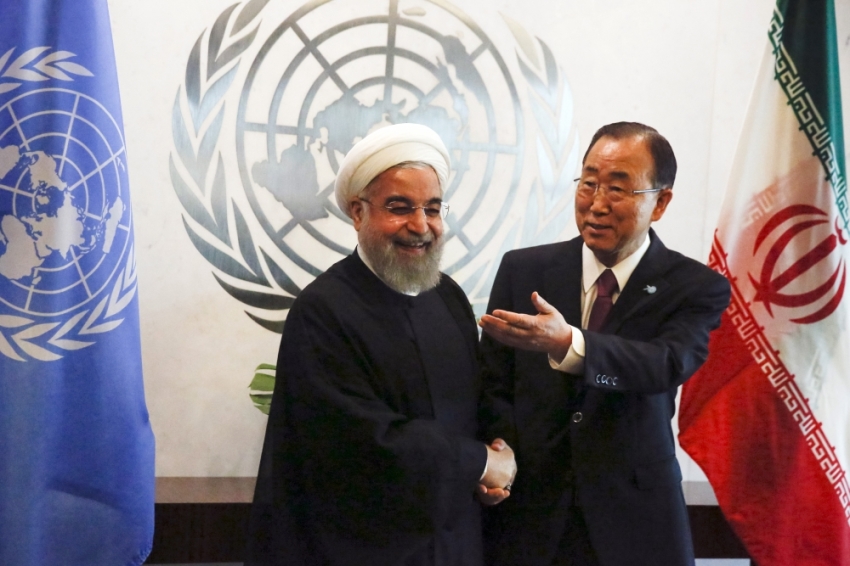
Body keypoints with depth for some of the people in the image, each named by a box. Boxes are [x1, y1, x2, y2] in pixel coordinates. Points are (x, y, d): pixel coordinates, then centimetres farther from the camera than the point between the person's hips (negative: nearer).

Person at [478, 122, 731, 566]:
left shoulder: (696, 289, -5)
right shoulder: (522, 271, 1)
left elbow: (668, 365, -24)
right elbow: (493, 385, 5)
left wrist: (567, 344, -40)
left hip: (634, 527, -1)